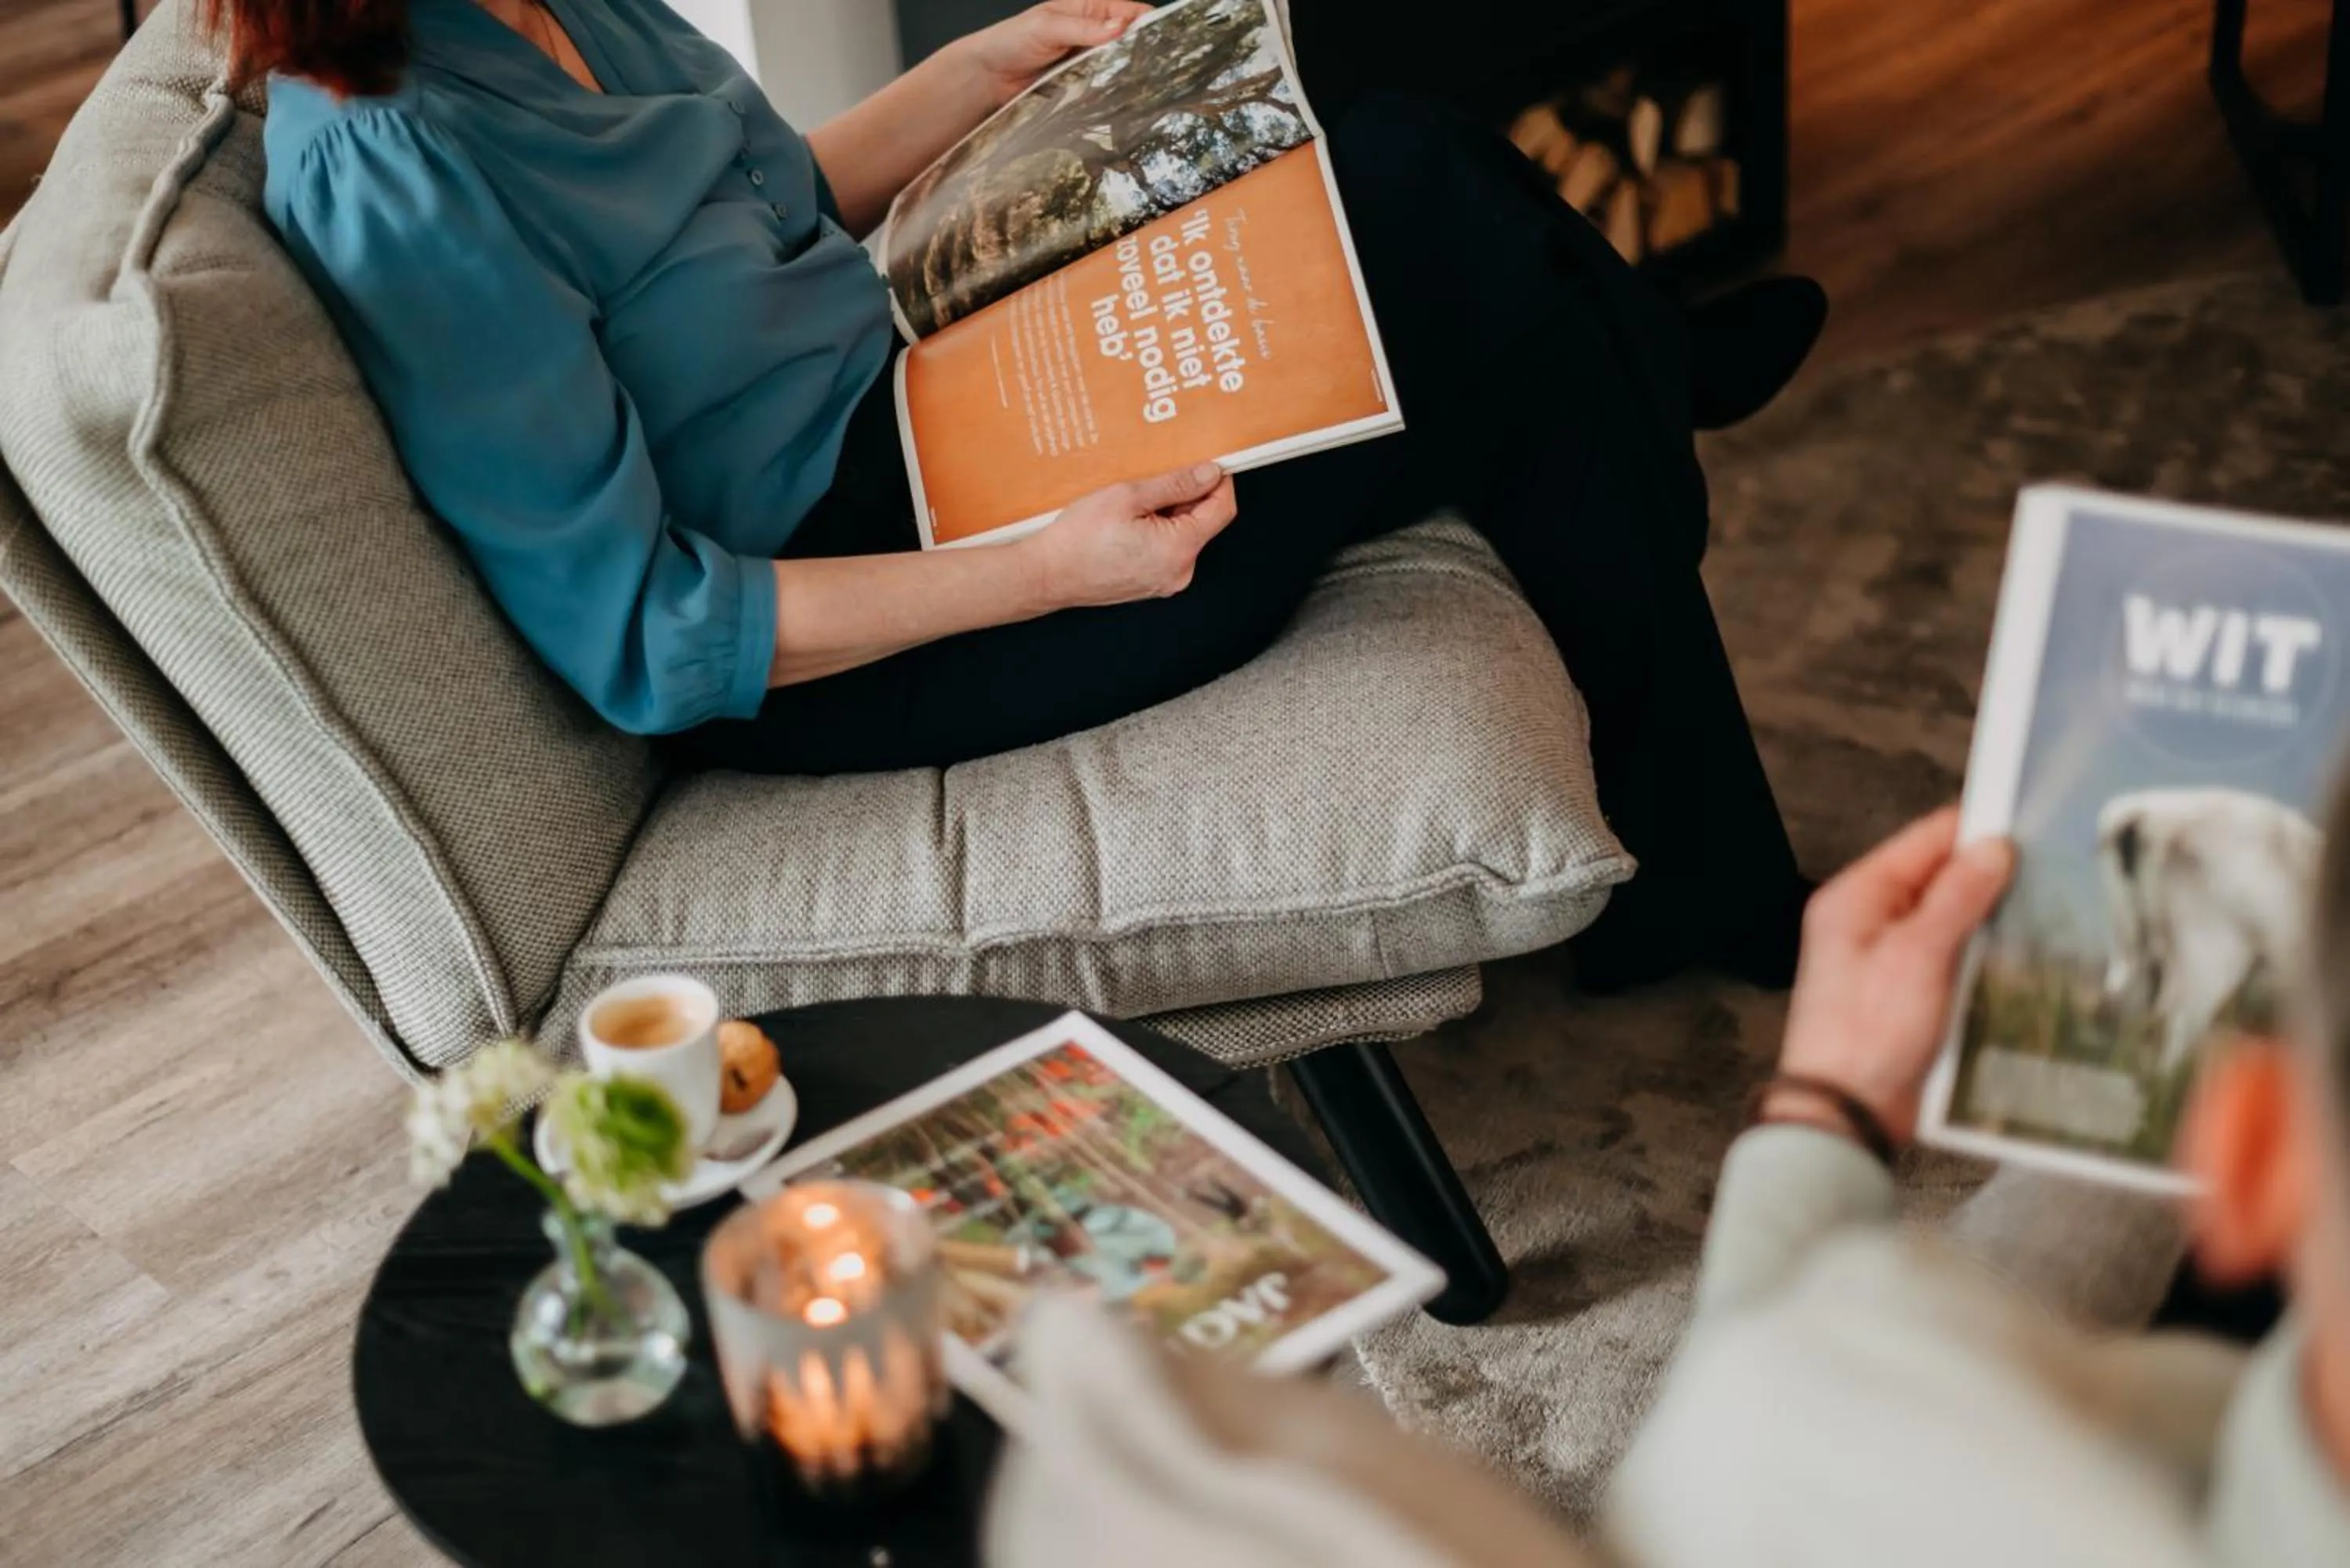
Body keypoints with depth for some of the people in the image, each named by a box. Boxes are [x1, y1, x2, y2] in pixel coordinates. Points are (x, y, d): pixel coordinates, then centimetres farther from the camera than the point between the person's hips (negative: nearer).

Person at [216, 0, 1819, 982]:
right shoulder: (390, 175, -27)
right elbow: (638, 636, -25)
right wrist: (1044, 569, -29)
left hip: (899, 399, 8)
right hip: (830, 646, -8)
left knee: (1416, 164, -4)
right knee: (1482, 298, -7)